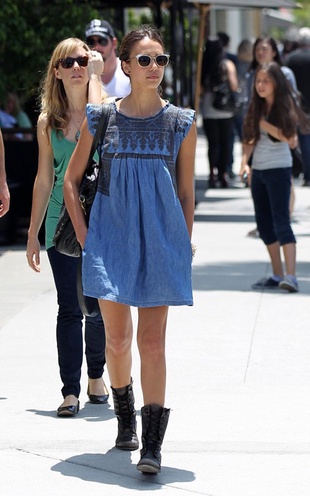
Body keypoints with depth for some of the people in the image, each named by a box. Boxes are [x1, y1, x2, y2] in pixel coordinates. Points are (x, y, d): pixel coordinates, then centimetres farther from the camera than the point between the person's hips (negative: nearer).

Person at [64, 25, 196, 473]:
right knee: (117, 339, 7)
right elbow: (70, 180, 10)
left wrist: (184, 247, 3)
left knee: (152, 341, -7)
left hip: (160, 242, -1)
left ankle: (152, 445, -6)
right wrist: (83, 234, 2)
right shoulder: (101, 118, 1)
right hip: (111, 237, 1)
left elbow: (187, 193, 7)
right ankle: (125, 419, 32)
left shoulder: (181, 123, 1)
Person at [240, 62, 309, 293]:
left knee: (281, 222, -14)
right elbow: (251, 138, 12)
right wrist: (245, 160, -4)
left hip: (278, 169, -7)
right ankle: (278, 275, 16)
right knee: (264, 224, 8)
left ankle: (291, 276, -20)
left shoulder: (284, 107, -6)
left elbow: (291, 140, -14)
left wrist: (266, 125, -16)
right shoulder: (257, 107, 9)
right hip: (258, 170, 7)